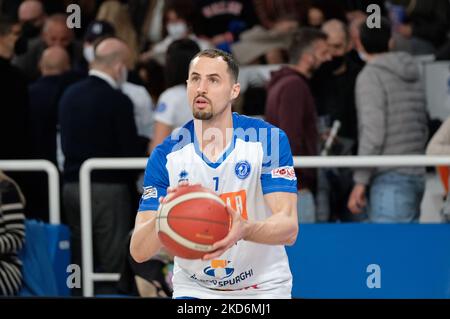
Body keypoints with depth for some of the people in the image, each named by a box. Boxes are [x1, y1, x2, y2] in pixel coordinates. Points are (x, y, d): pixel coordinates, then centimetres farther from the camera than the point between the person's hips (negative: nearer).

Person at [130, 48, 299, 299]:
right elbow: (138, 251, -14)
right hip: (193, 289, 1)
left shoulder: (270, 140, -12)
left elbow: (289, 227, -20)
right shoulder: (165, 156, -9)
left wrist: (245, 230, -42)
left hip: (262, 287, 0)